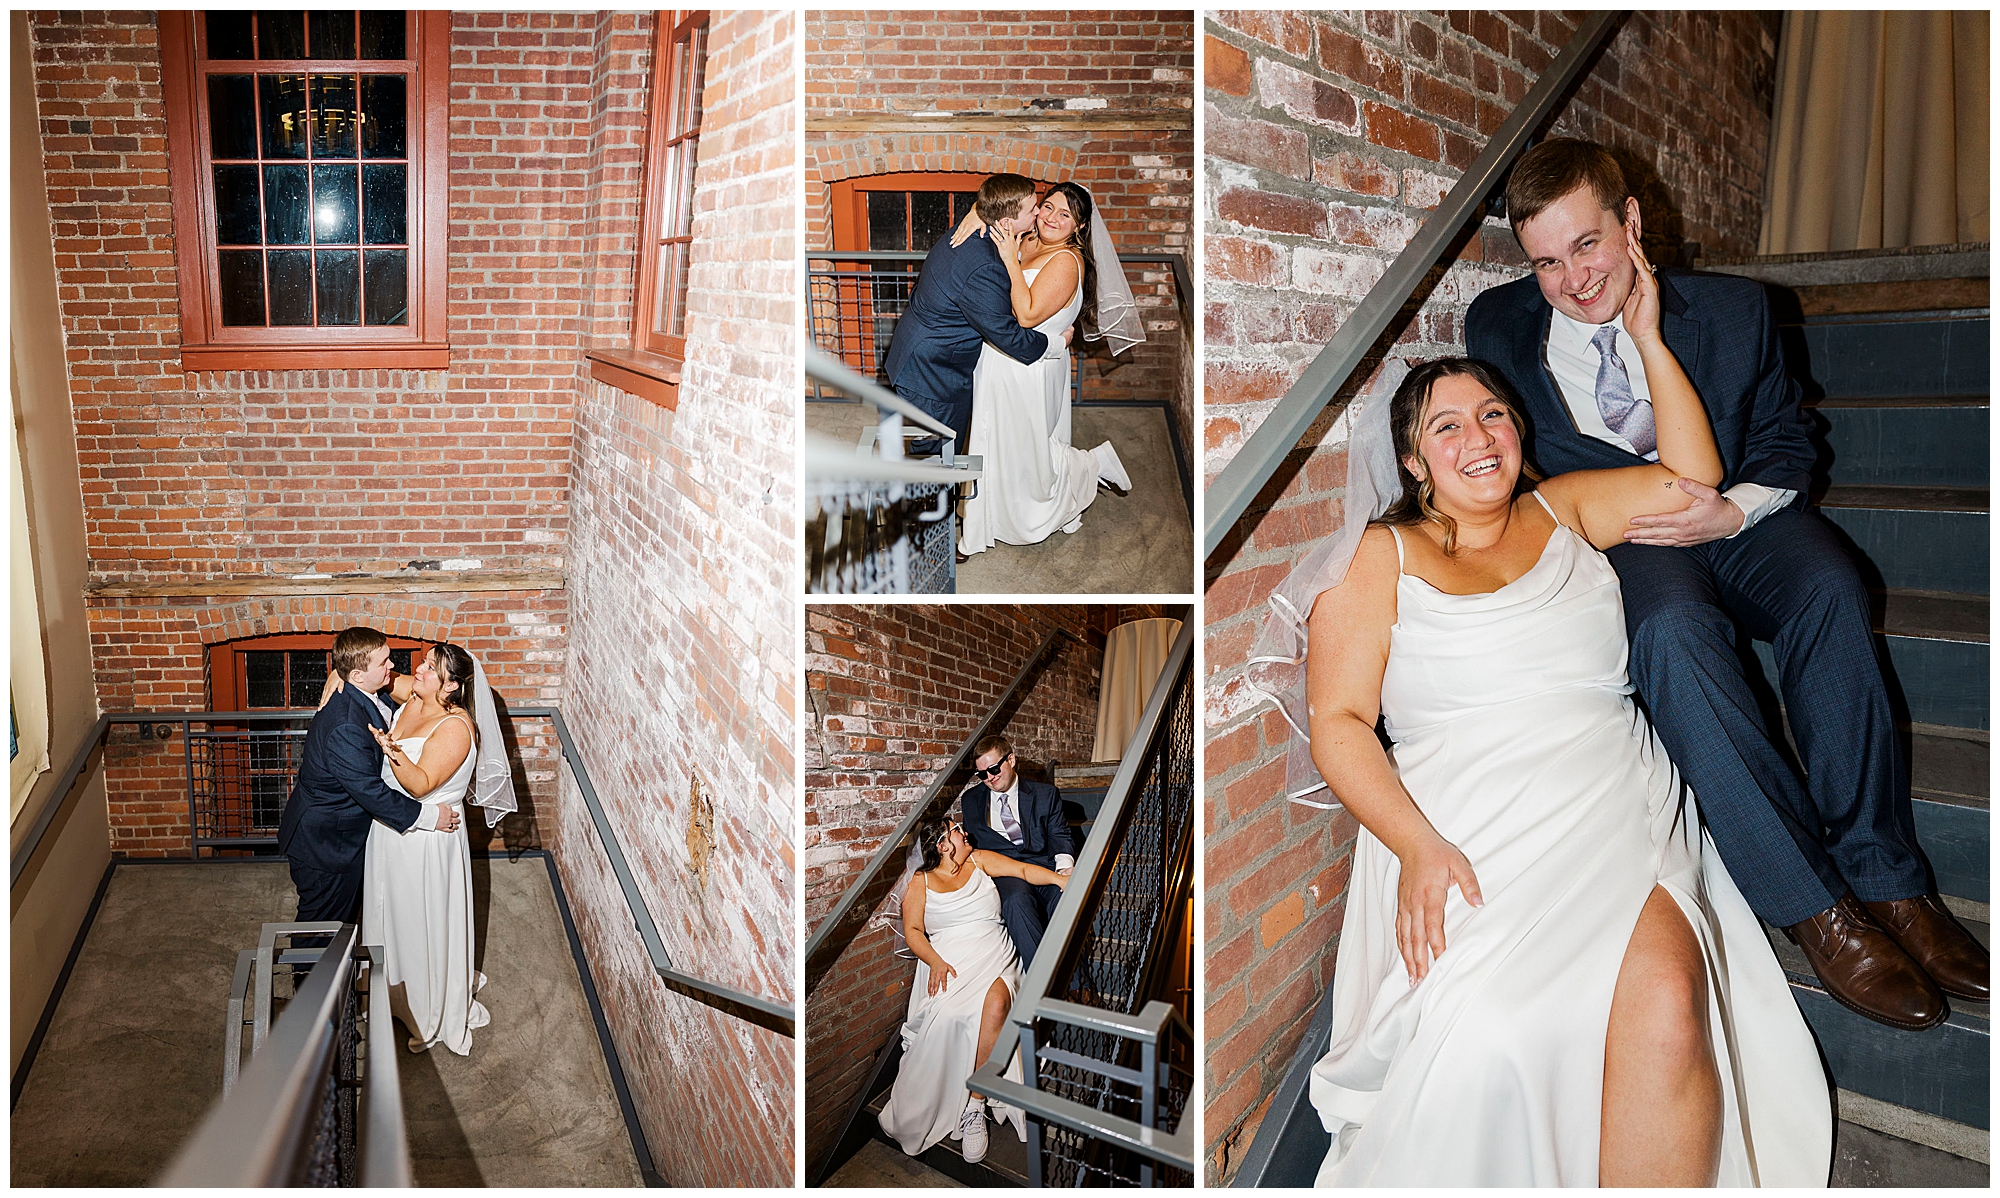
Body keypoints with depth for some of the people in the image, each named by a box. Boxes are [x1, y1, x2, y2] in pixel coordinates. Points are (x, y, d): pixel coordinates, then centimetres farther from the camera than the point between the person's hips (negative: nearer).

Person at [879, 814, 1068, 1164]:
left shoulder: (980, 861, 16)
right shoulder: (920, 883, 14)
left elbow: (1023, 870, 6)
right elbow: (913, 930, 6)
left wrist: (1061, 880, -12)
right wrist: (935, 961, -13)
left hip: (994, 958, 1)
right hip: (949, 962, -1)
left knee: (996, 1003, -34)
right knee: (948, 1015, -34)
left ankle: (974, 1107, -27)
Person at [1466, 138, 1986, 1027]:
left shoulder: (1732, 310, 0)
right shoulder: (1499, 328, -2)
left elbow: (1783, 441, 7)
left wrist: (1733, 511, -15)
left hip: (1737, 515, 2)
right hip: (1613, 535, -2)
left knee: (1828, 590, -32)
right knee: (1671, 629, -36)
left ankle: (1882, 878, -24)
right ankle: (1813, 905, -31)